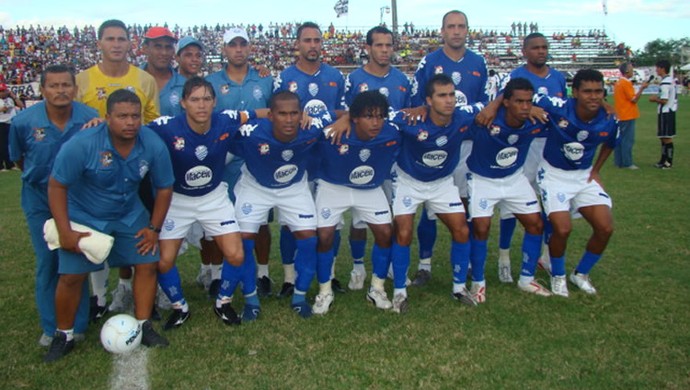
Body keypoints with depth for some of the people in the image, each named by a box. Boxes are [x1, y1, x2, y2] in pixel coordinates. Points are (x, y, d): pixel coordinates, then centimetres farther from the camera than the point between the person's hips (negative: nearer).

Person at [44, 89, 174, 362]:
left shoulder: (154, 145, -19)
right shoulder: (81, 145, -29)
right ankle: (64, 336, 17)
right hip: (83, 217, -3)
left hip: (130, 215, 3)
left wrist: (154, 228, -5)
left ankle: (143, 327, 15)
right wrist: (65, 233, -20)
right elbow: (57, 186, -19)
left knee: (147, 264, -2)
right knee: (72, 275, -5)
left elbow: (164, 188, -5)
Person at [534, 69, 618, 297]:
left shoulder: (609, 120, -11)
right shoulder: (557, 108, -26)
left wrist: (596, 170, 8)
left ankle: (581, 274, 21)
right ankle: (558, 276, 12)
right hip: (553, 174, -4)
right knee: (563, 228, -19)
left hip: (584, 176, 4)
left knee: (605, 228, -7)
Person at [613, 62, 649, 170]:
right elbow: (634, 99, -15)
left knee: (619, 140, 11)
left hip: (620, 116, 9)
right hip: (628, 116, -9)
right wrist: (642, 88, -13)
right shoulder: (626, 83, -15)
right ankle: (627, 163, -2)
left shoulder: (618, 83, 12)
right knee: (628, 140, -5)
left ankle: (618, 162, 15)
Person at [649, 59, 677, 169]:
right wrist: (658, 98, 12)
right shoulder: (671, 80, 13)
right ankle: (664, 160, 22)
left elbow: (664, 101, -22)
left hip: (665, 112, -10)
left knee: (667, 137, -3)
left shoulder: (665, 83, -19)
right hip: (670, 111, 10)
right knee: (664, 137, 15)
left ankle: (669, 162, 2)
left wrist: (655, 99, -5)